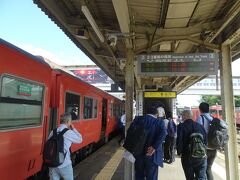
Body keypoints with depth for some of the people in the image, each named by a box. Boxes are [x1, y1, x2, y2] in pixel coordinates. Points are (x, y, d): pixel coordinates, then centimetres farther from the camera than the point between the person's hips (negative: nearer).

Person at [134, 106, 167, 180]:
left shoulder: (137, 120, 2)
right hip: (152, 155, -2)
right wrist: (154, 147, -20)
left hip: (138, 153, 3)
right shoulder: (159, 122, -3)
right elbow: (163, 133, -21)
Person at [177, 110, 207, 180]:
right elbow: (205, 140, 7)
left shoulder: (181, 126, -9)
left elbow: (179, 141, -14)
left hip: (187, 156, -3)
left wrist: (179, 152, 0)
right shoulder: (200, 126, 5)